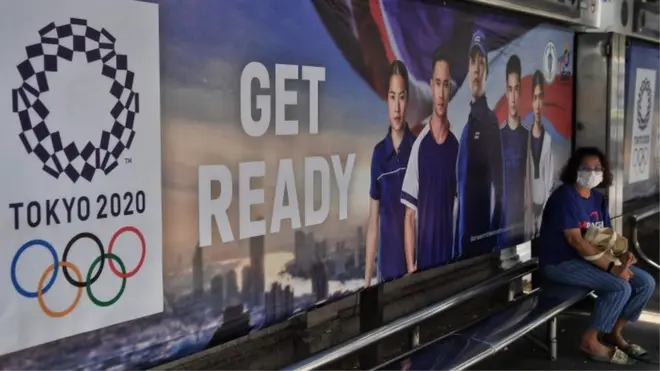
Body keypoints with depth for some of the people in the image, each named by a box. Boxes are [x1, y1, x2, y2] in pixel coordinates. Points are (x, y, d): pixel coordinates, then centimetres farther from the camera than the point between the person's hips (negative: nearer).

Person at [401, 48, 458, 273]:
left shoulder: (456, 147, 1)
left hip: (450, 259, 1)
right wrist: (410, 265, -10)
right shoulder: (419, 145, -4)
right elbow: (409, 214, -2)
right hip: (423, 259, -1)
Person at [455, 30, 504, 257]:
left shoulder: (491, 121, -10)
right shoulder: (467, 122, 12)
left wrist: (494, 231, -16)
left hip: (482, 221, -7)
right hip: (463, 223, 7)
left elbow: (499, 183, -12)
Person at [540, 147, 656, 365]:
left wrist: (622, 255, -13)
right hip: (561, 262, -9)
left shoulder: (598, 198, 9)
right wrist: (611, 267, -26)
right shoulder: (565, 197, -19)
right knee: (620, 287, -25)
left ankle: (614, 333, 14)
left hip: (592, 258, 9)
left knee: (646, 282, 0)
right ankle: (590, 341, -8)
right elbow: (575, 240, -25)